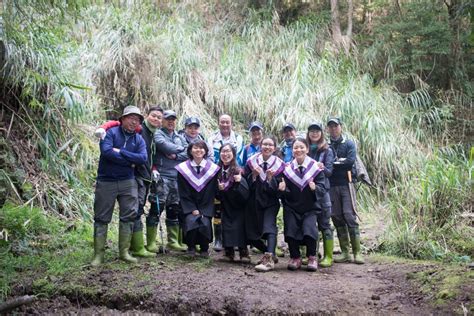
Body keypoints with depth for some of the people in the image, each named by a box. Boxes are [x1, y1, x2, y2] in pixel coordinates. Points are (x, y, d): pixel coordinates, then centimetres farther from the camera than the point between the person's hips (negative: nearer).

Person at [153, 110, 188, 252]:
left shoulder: (180, 137, 21)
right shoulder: (158, 134, 3)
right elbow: (165, 146, -16)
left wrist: (176, 156, -8)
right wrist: (180, 149, 0)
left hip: (178, 177, 6)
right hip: (162, 176, -6)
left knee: (175, 210, 10)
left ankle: (173, 241, 17)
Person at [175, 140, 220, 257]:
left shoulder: (212, 168, 1)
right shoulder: (183, 169, -1)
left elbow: (211, 192, 1)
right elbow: (184, 193, -1)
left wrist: (203, 211, -8)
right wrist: (193, 210, -12)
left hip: (205, 207, 1)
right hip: (189, 207, -1)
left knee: (205, 223, -24)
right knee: (191, 221, -27)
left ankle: (204, 249, 1)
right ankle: (191, 247, -3)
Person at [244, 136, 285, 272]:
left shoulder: (279, 165, -3)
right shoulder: (251, 162, 2)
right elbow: (246, 185, 1)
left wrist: (270, 178, -21)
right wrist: (254, 175, -16)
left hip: (270, 203, -3)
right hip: (254, 202, 3)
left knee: (269, 227, -26)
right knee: (250, 235, 5)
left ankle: (269, 260, -34)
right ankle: (270, 254, 25)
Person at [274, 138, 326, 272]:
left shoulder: (315, 168, -5)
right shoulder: (287, 169, 0)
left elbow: (322, 190, -9)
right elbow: (284, 194, 2)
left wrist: (315, 188, -31)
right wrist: (282, 189, -21)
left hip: (310, 208, -2)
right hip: (291, 208, 2)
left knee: (309, 229, -22)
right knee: (290, 230, -16)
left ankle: (312, 257, 4)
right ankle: (295, 258, 10)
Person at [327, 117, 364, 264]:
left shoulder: (349, 144, 6)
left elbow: (350, 162, -9)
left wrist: (332, 163, -5)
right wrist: (340, 161, -9)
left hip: (346, 184, -3)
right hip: (331, 186, 3)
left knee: (349, 216, -10)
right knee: (337, 218, 3)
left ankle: (357, 252, -7)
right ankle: (344, 253, 8)